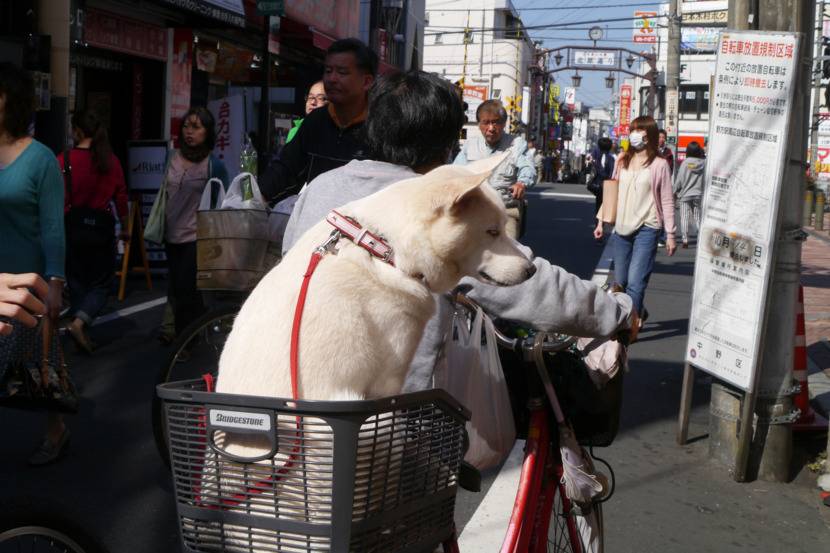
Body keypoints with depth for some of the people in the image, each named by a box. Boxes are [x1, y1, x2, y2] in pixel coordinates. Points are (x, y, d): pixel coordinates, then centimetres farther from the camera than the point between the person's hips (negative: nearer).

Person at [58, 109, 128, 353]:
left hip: (73, 224, 0)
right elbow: (121, 197, 2)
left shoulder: (64, 160, -9)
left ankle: (81, 332, 19)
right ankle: (79, 322, -13)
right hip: (102, 224, 0)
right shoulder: (111, 161, -3)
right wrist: (124, 228, 15)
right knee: (101, 283, 9)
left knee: (77, 281, 14)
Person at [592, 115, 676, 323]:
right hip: (622, 228, 5)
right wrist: (602, 221, 14)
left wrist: (670, 234, -4)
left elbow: (667, 201, -2)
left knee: (635, 281, -13)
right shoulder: (623, 160, 11)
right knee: (620, 281, 10)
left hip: (646, 229, -5)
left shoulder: (659, 164, -3)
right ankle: (639, 313, 32)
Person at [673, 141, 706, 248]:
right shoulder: (704, 162, -3)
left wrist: (675, 191, 6)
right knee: (698, 217, 10)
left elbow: (679, 179, -5)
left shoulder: (685, 162, -9)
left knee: (684, 217, 0)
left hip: (685, 194, -3)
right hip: (699, 194, 3)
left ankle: (685, 239, -6)